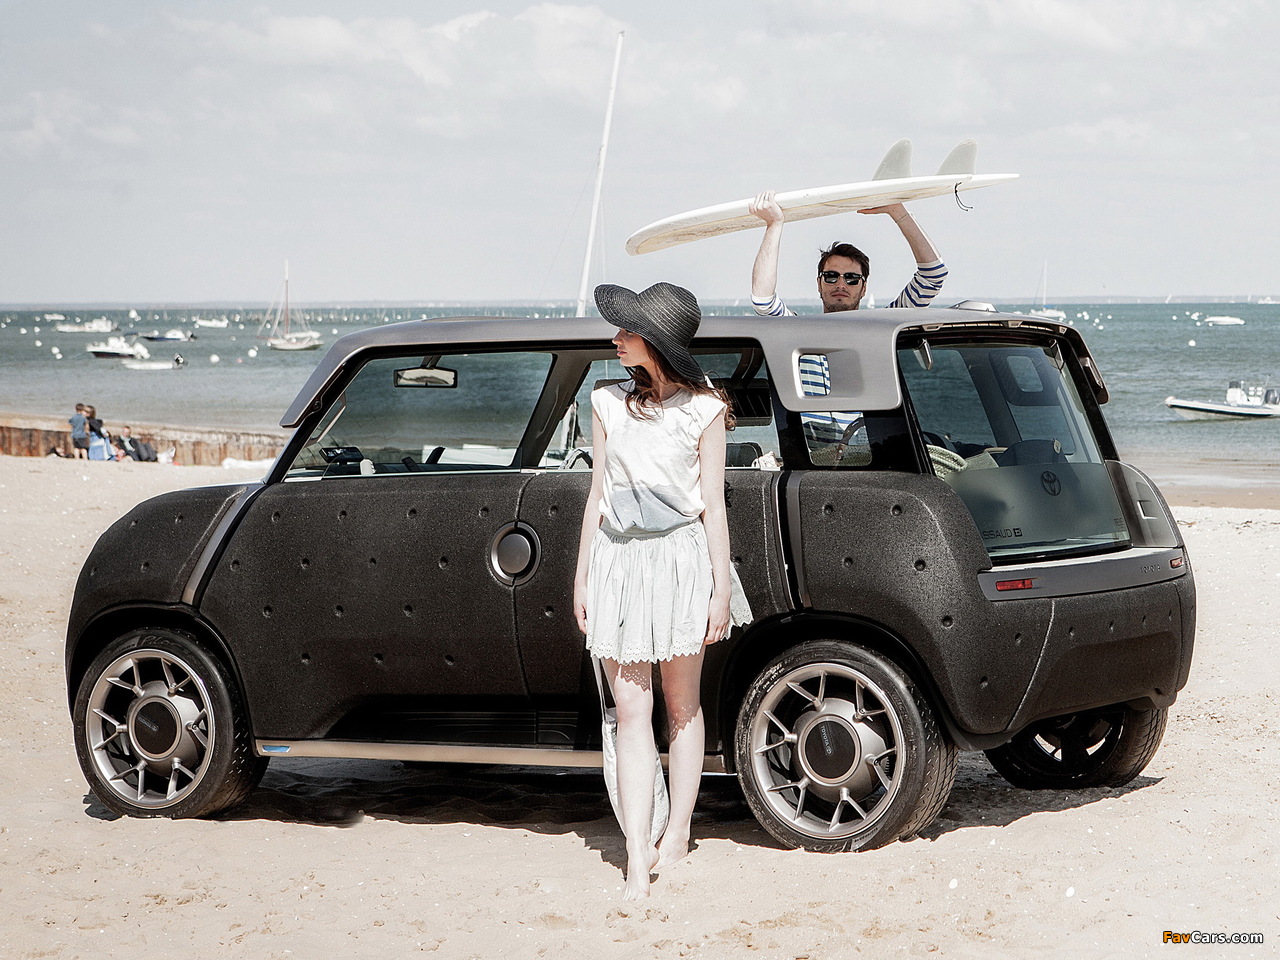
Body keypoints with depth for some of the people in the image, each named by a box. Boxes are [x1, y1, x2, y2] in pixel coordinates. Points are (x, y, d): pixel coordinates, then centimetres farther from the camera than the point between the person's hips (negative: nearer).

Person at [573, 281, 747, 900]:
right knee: (630, 710, -4)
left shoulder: (701, 409, -2)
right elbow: (598, 495, 12)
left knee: (681, 707, 9)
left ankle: (677, 835, 22)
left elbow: (713, 506, -1)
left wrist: (721, 587, -4)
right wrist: (582, 575, 11)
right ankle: (637, 859, -8)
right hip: (617, 560, 3)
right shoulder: (609, 404, 9)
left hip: (680, 556, -3)